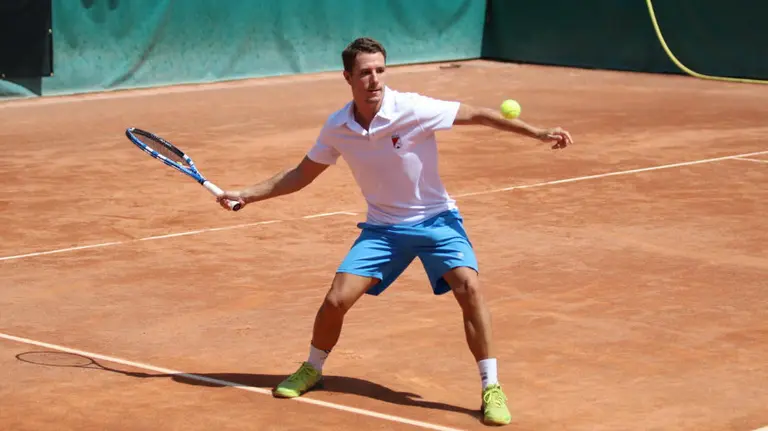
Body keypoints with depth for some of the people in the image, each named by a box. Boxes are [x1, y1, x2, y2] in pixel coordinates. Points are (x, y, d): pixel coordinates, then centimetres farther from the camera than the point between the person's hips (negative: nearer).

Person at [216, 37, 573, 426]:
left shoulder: (412, 109, -21)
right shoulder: (336, 128, -8)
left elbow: (478, 114, -16)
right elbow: (302, 175, 8)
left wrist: (538, 133, -21)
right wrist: (246, 195, 4)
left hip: (435, 219, -3)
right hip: (383, 226, 3)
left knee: (469, 288, -24)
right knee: (336, 299, -7)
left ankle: (491, 389, -13)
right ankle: (311, 371, 23)